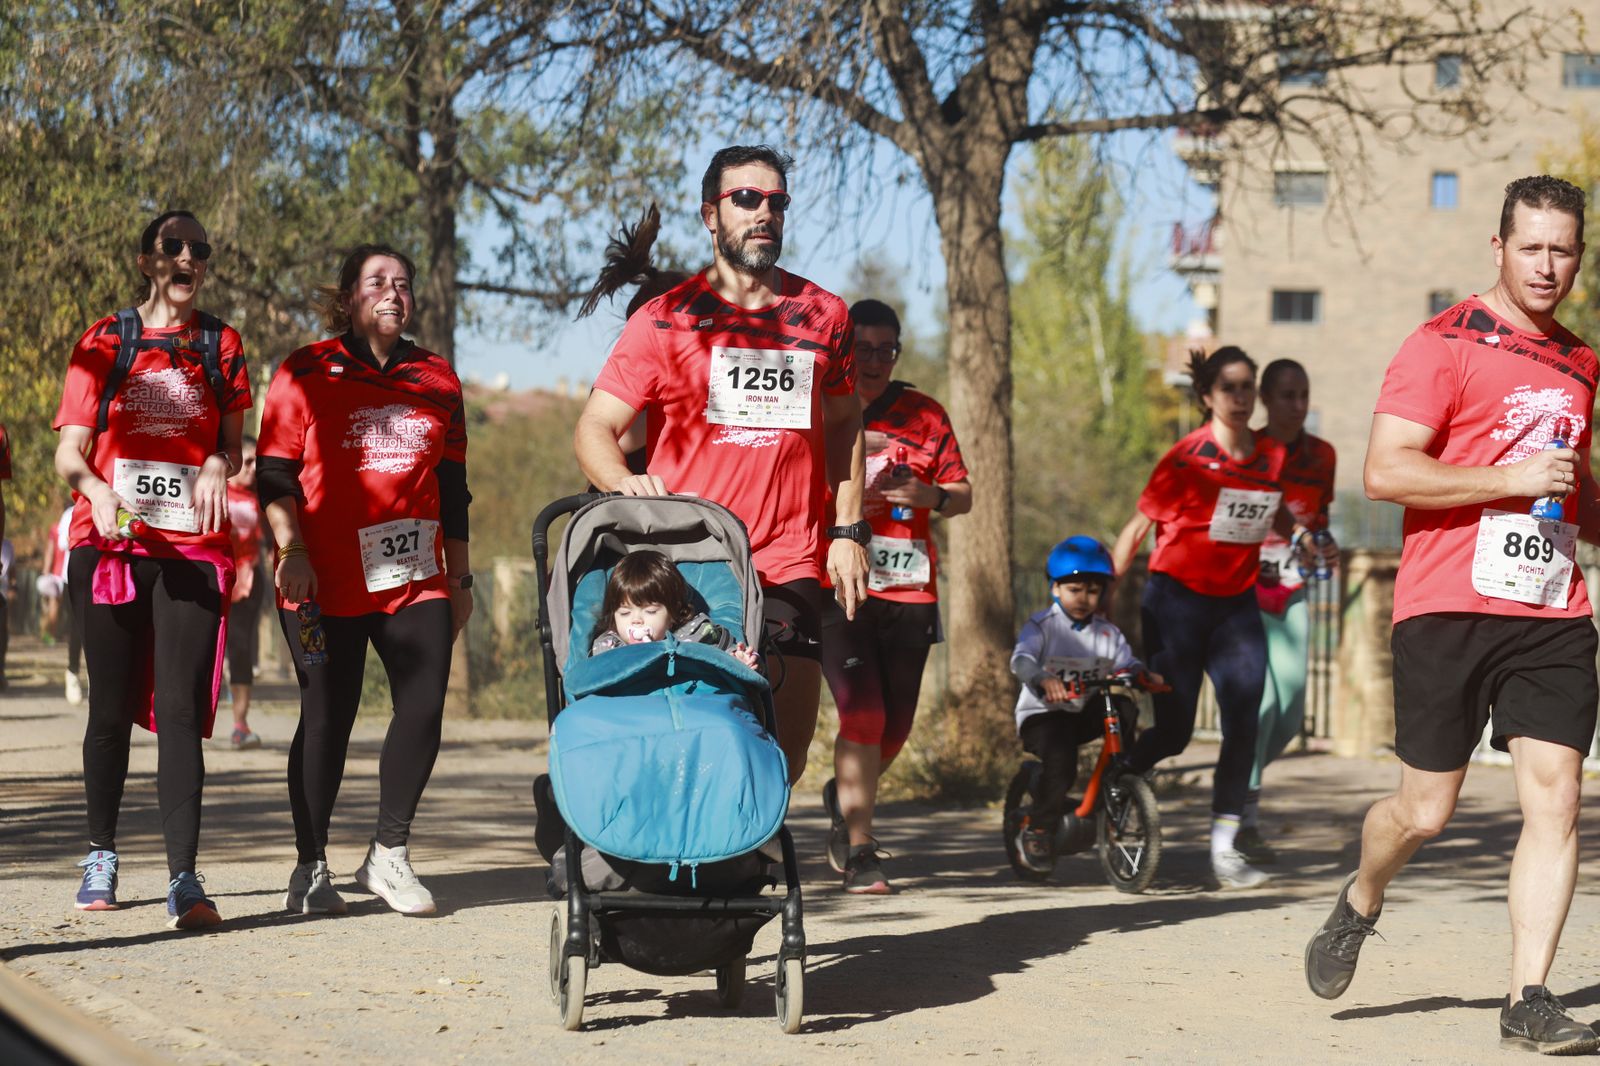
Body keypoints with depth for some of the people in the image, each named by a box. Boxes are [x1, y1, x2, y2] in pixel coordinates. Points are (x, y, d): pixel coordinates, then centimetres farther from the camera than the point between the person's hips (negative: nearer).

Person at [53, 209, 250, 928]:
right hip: (110, 544, 0)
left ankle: (183, 879, -15)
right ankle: (101, 855, 24)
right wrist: (96, 490, -17)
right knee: (111, 708, 6)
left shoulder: (221, 347, 12)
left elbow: (231, 443, 15)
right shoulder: (104, 343, 8)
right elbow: (69, 451, 4)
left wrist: (218, 465, -9)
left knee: (181, 711, -10)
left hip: (191, 551, 0)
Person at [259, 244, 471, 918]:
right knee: (327, 719, -1)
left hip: (417, 578, 3)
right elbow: (274, 475, 0)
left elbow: (451, 488, 19)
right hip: (326, 582, -3)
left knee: (424, 706, -8)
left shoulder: (436, 380, 15)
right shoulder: (306, 375, 3)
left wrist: (460, 576, 18)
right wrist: (291, 552, -12)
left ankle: (389, 854, 6)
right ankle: (311, 869, 10)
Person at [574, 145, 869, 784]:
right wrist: (624, 483, -21)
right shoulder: (666, 319, 3)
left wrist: (849, 531, 13)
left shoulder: (824, 316, 12)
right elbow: (594, 429, 1)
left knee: (788, 751, -2)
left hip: (788, 569, 2)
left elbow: (843, 424, 23)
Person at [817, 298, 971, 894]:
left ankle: (844, 796, 40)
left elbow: (963, 494, 13)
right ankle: (859, 851, -8)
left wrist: (931, 496, -9)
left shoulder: (924, 415, 11)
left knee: (895, 726, 9)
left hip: (908, 589, 4)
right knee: (862, 714, -15)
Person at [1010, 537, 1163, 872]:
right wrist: (1043, 679, -45)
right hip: (1042, 714, -5)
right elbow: (1021, 659, -23)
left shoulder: (1108, 633, 9)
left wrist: (1145, 675, -27)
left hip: (1085, 715, 5)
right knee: (1061, 760, -32)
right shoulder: (1041, 626, -6)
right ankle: (1037, 829, -14)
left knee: (1124, 710, -24)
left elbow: (1126, 663, -2)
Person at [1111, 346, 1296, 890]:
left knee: (1243, 722, -8)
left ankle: (1224, 845, -2)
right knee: (1174, 731, -2)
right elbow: (1138, 528, -6)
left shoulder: (1271, 455, 3)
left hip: (1237, 604, 4)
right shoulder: (1188, 457, -11)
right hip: (1176, 600, -4)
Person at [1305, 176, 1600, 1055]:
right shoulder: (1445, 345, -4)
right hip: (1448, 610, -5)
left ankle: (1527, 1003, -2)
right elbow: (1386, 472, -14)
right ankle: (1359, 905, 33)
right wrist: (1514, 479, -17)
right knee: (1426, 810, 1)